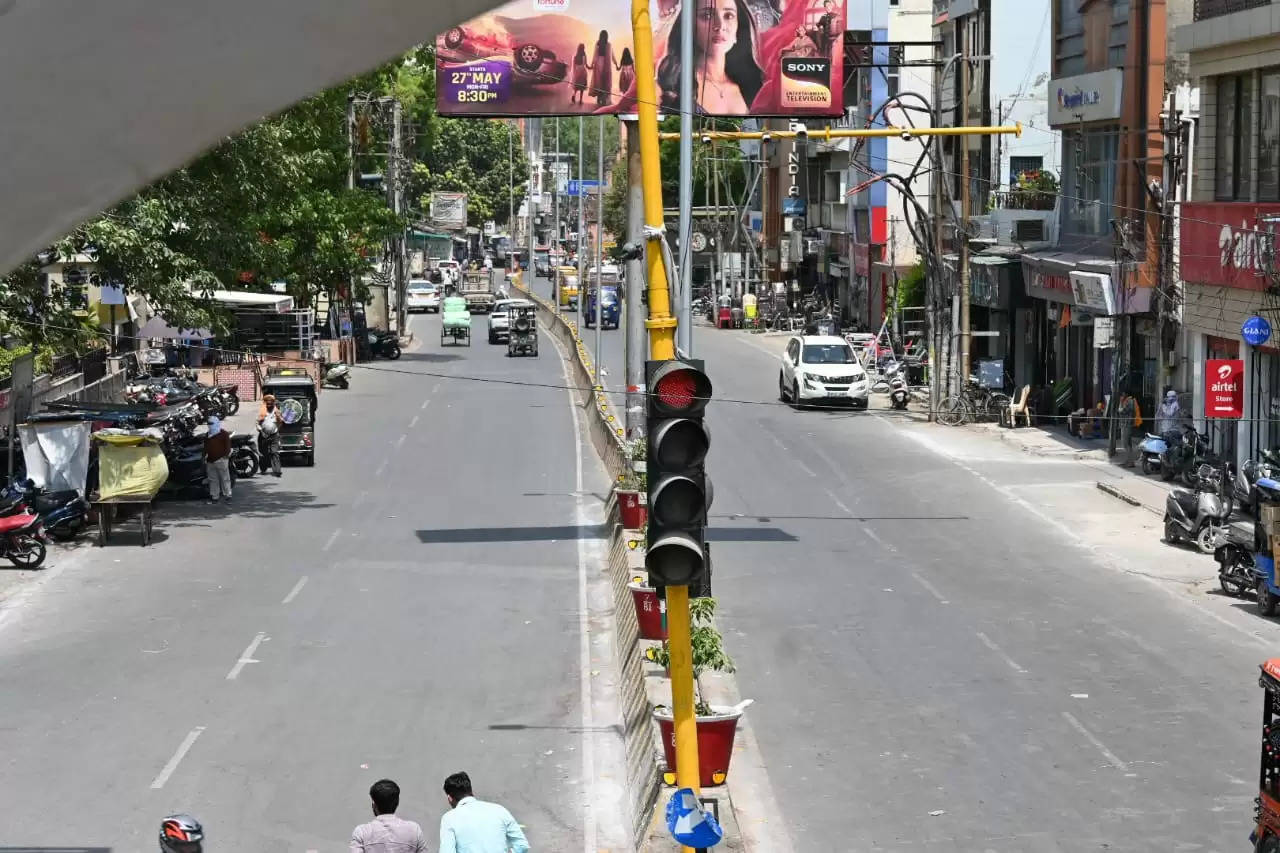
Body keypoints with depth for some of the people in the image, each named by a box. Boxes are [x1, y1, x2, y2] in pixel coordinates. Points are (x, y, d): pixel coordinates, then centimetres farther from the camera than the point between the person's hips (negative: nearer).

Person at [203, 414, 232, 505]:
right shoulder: (207, 435, 18)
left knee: (225, 479, -3)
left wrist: (226, 455, -14)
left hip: (221, 460, -7)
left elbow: (228, 445, -6)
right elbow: (206, 447, 24)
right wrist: (205, 456, 16)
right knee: (213, 480, 8)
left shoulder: (224, 434, -3)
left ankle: (227, 496, 0)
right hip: (210, 461, 7)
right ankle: (214, 497, 13)